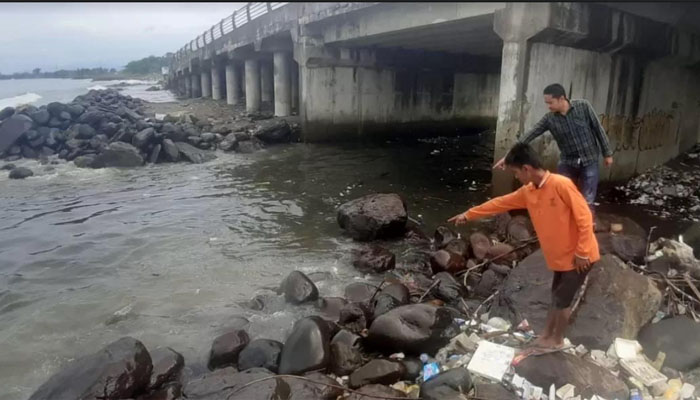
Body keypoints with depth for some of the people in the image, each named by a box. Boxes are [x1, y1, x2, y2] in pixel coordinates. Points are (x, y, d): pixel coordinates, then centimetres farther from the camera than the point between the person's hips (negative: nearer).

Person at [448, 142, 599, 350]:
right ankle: (547, 335, 35)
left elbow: (585, 218, -22)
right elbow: (500, 203, 9)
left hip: (578, 256, -7)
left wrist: (582, 252, -19)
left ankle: (557, 340, 26)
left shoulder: (561, 185, -25)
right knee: (556, 296, 19)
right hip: (560, 256, 7)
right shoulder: (528, 192, 0)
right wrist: (468, 215, 12)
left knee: (562, 299, 6)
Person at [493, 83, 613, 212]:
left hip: (589, 161, -2)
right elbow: (529, 135, -13)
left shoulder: (583, 106, -12)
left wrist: (607, 153, 1)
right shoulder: (549, 118, -9)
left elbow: (598, 129, -4)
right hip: (567, 163, 2)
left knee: (586, 202, 2)